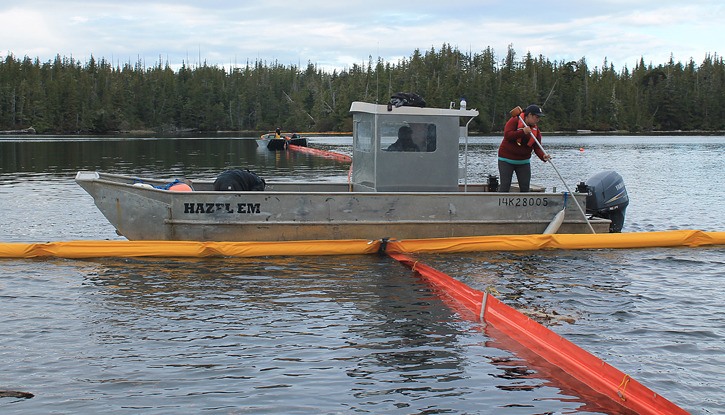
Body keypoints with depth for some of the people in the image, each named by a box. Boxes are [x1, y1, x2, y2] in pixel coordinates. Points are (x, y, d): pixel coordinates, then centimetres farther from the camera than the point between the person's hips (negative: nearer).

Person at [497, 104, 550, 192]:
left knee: (525, 187, 4)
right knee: (505, 185, -7)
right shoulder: (514, 121, -12)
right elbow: (507, 135, -24)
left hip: (523, 161, 5)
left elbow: (537, 148, -6)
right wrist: (523, 132, -32)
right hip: (507, 159, -5)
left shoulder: (535, 129, 1)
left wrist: (543, 156, -26)